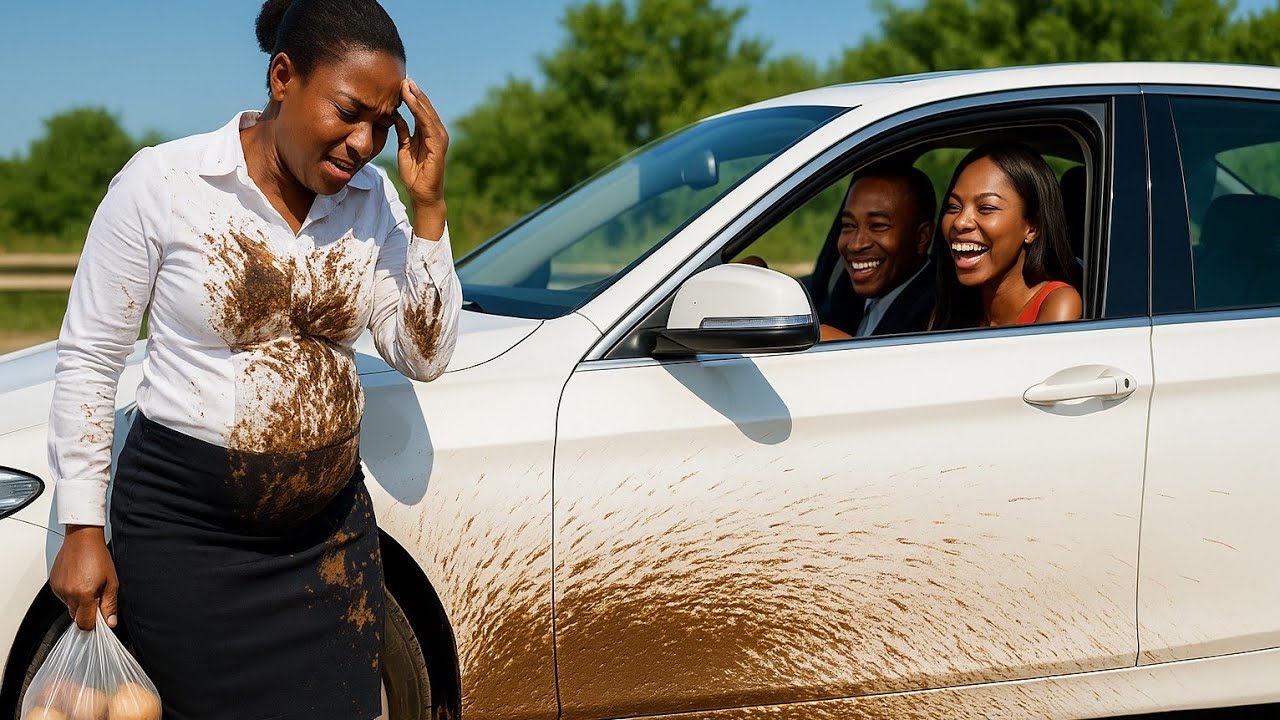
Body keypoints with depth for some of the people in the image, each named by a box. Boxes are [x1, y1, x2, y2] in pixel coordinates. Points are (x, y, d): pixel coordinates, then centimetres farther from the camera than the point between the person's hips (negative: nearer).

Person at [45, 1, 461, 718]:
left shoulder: (373, 198, 1)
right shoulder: (163, 182, -11)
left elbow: (424, 356, -1)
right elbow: (88, 359, -6)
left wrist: (428, 204, -11)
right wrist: (83, 530, -7)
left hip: (332, 529, 4)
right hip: (185, 530, -4)